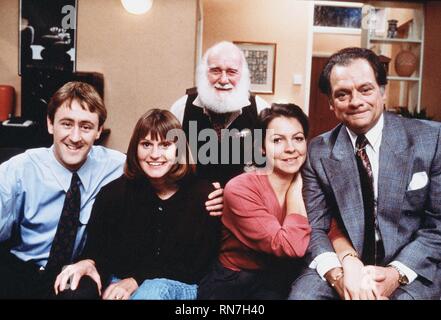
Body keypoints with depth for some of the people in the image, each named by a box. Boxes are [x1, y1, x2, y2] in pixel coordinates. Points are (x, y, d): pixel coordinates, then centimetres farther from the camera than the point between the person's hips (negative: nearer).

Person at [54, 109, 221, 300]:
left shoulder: (202, 195, -6)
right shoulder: (114, 193, -1)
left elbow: (197, 266, -7)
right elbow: (97, 249, 5)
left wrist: (137, 281, -15)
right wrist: (88, 263, -21)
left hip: (178, 285, -3)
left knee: (154, 291, -36)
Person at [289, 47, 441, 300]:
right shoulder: (318, 153, -2)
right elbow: (314, 226, -4)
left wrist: (397, 273, -18)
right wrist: (338, 274, -22)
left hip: (412, 269, 0)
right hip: (345, 263, 1)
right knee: (302, 294, -23)